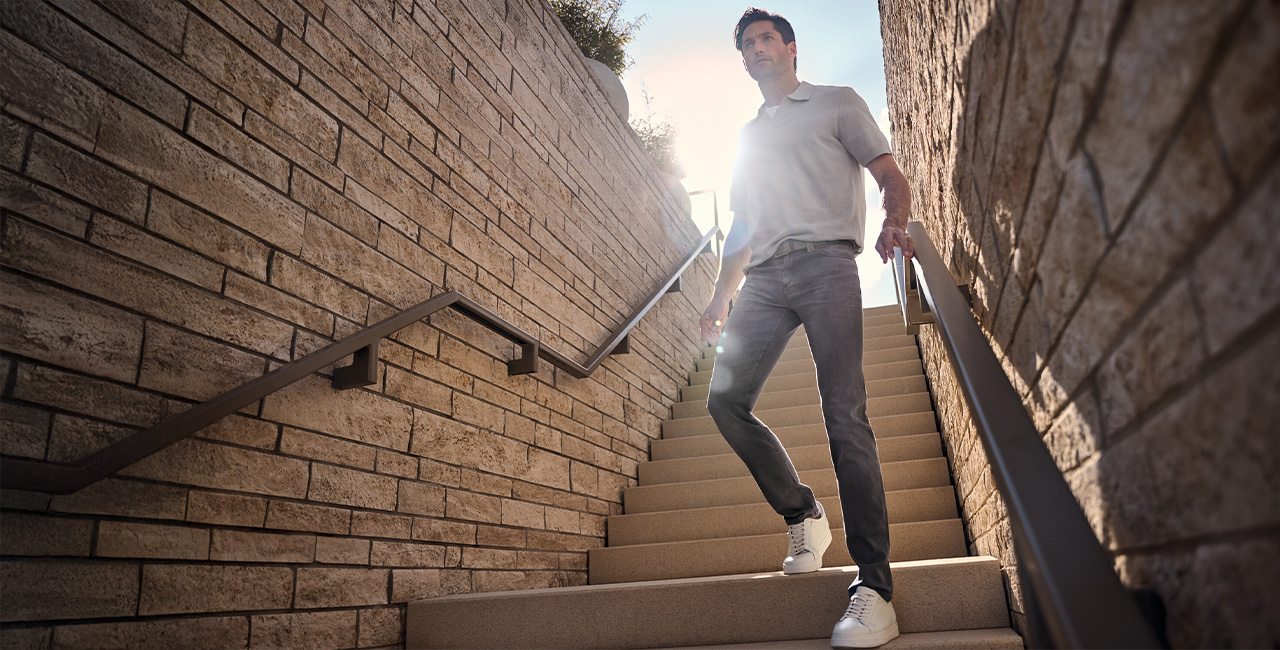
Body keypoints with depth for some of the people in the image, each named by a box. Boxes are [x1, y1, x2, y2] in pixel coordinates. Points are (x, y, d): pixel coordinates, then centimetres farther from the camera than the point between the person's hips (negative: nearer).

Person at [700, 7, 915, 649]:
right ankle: (803, 515, 11)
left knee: (845, 417, -16)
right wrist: (720, 299, 22)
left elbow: (890, 175, 7)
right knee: (725, 400, -8)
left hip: (825, 264, -5)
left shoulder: (837, 103, 18)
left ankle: (873, 588, -17)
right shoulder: (748, 135, 32)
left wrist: (894, 222, -16)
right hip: (764, 278, 5)